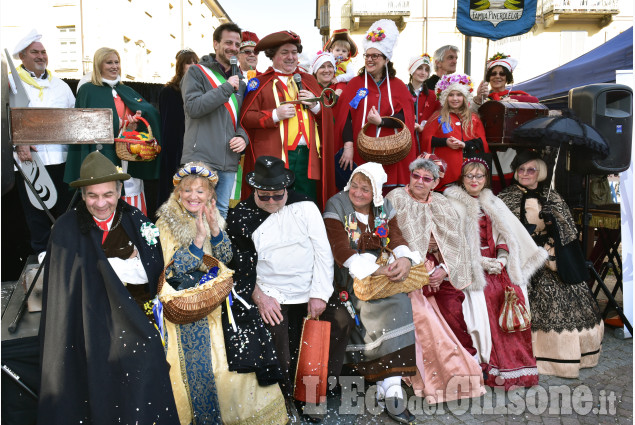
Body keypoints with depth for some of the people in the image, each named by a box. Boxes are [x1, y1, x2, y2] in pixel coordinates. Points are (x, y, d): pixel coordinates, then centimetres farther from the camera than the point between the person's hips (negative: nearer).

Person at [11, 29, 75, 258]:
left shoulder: (60, 85, 17)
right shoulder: (12, 83, 5)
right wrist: (18, 143, -15)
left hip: (60, 155, 3)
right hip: (28, 155, -3)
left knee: (64, 203, 6)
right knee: (35, 205, 4)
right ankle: (42, 249, 16)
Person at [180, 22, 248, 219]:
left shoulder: (239, 82, 20)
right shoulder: (197, 72, 2)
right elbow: (193, 107, -13)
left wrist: (243, 137, 1)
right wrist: (226, 88, -13)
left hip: (229, 163, 6)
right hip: (201, 160, -5)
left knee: (221, 212, 10)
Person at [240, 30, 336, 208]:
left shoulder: (308, 80, 20)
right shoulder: (260, 83, 6)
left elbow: (327, 116, 19)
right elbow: (246, 118, -2)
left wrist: (315, 105, -2)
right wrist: (275, 115, -13)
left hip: (307, 154, 4)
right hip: (273, 157, -4)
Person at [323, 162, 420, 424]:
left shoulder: (384, 208, 10)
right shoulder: (337, 206, -6)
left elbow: (397, 240, 1)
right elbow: (341, 250, -16)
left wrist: (405, 259, -23)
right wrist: (375, 271, -26)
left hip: (382, 267, 4)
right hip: (352, 274, -3)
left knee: (396, 303, -22)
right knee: (389, 303, -26)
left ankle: (390, 390, -22)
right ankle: (390, 387, -15)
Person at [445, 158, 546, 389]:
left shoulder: (493, 204, 21)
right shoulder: (453, 204, 4)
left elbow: (505, 233, 13)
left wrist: (502, 256, -7)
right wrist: (484, 263, -12)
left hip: (497, 264, 4)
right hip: (471, 267, -4)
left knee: (514, 300, -17)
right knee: (487, 304, -24)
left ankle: (515, 364, -10)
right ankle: (494, 369, -17)